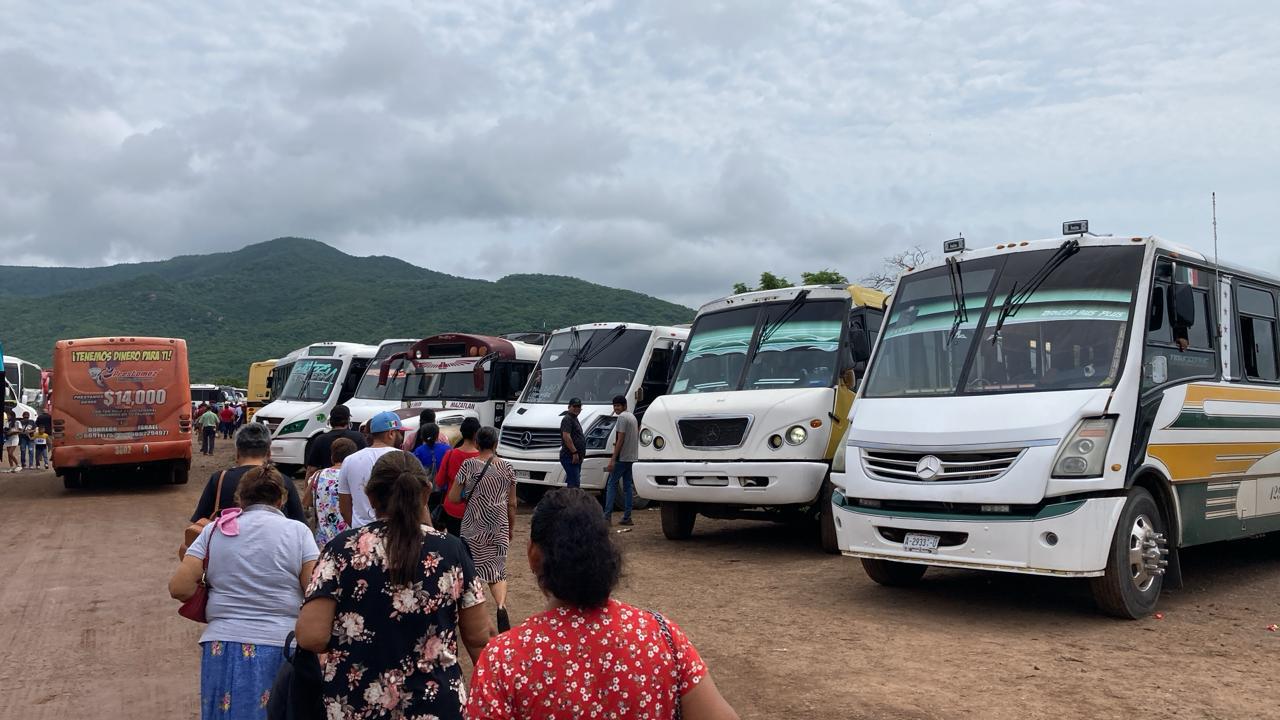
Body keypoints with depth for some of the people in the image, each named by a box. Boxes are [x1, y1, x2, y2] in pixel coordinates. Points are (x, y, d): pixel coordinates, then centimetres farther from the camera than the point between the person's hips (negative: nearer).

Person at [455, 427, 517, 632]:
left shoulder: (469, 465, -7)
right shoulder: (507, 467, 1)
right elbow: (512, 504, 5)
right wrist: (510, 529, 16)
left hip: (474, 525, -2)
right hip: (499, 525, 2)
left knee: (472, 568, 12)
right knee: (497, 569, 9)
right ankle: (501, 605, -16)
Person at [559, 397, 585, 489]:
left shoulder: (574, 419, 21)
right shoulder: (567, 419, -11)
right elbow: (566, 437, -22)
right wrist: (574, 452, -25)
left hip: (576, 458, 10)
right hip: (569, 457, -10)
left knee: (571, 483, 12)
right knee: (574, 484, -15)